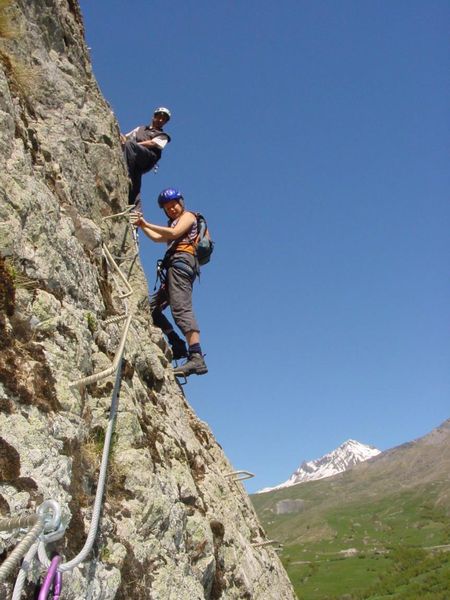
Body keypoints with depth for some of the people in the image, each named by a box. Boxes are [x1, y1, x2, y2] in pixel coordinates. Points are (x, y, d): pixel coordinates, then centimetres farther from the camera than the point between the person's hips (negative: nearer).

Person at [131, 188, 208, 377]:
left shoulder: (188, 216, 9)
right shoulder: (174, 223, 35)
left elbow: (174, 233, -10)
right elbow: (157, 238, 42)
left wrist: (146, 224, -9)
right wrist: (141, 225, 36)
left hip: (181, 261, -10)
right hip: (174, 267, 10)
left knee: (181, 308, -25)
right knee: (152, 306, 8)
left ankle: (196, 358, -37)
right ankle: (178, 345, -1)